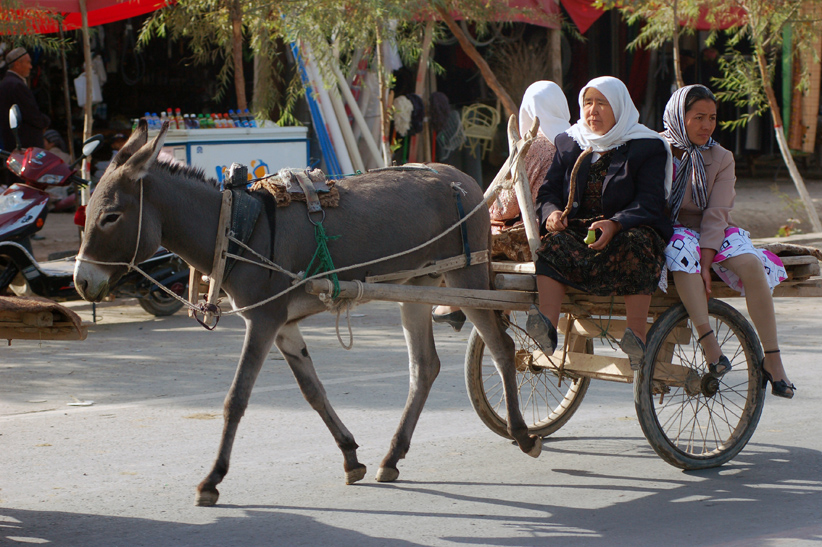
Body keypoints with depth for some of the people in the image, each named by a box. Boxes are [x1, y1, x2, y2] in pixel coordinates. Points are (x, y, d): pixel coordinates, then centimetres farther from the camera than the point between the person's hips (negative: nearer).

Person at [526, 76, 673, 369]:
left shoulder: (647, 147, 4)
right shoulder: (569, 144, 19)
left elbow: (650, 203, -8)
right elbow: (548, 191, 12)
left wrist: (615, 224, -28)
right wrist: (551, 212, -14)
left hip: (629, 230, -3)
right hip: (576, 230, 3)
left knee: (635, 244, -37)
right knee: (553, 243, -30)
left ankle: (638, 338, -45)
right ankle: (546, 328, -50)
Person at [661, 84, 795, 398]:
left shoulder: (721, 159, 6)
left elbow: (716, 215, -5)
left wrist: (705, 262, -20)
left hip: (712, 234, 2)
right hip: (665, 230, -2)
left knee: (751, 264, -27)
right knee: (682, 251, -38)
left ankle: (772, 359, -26)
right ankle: (709, 344, -40)